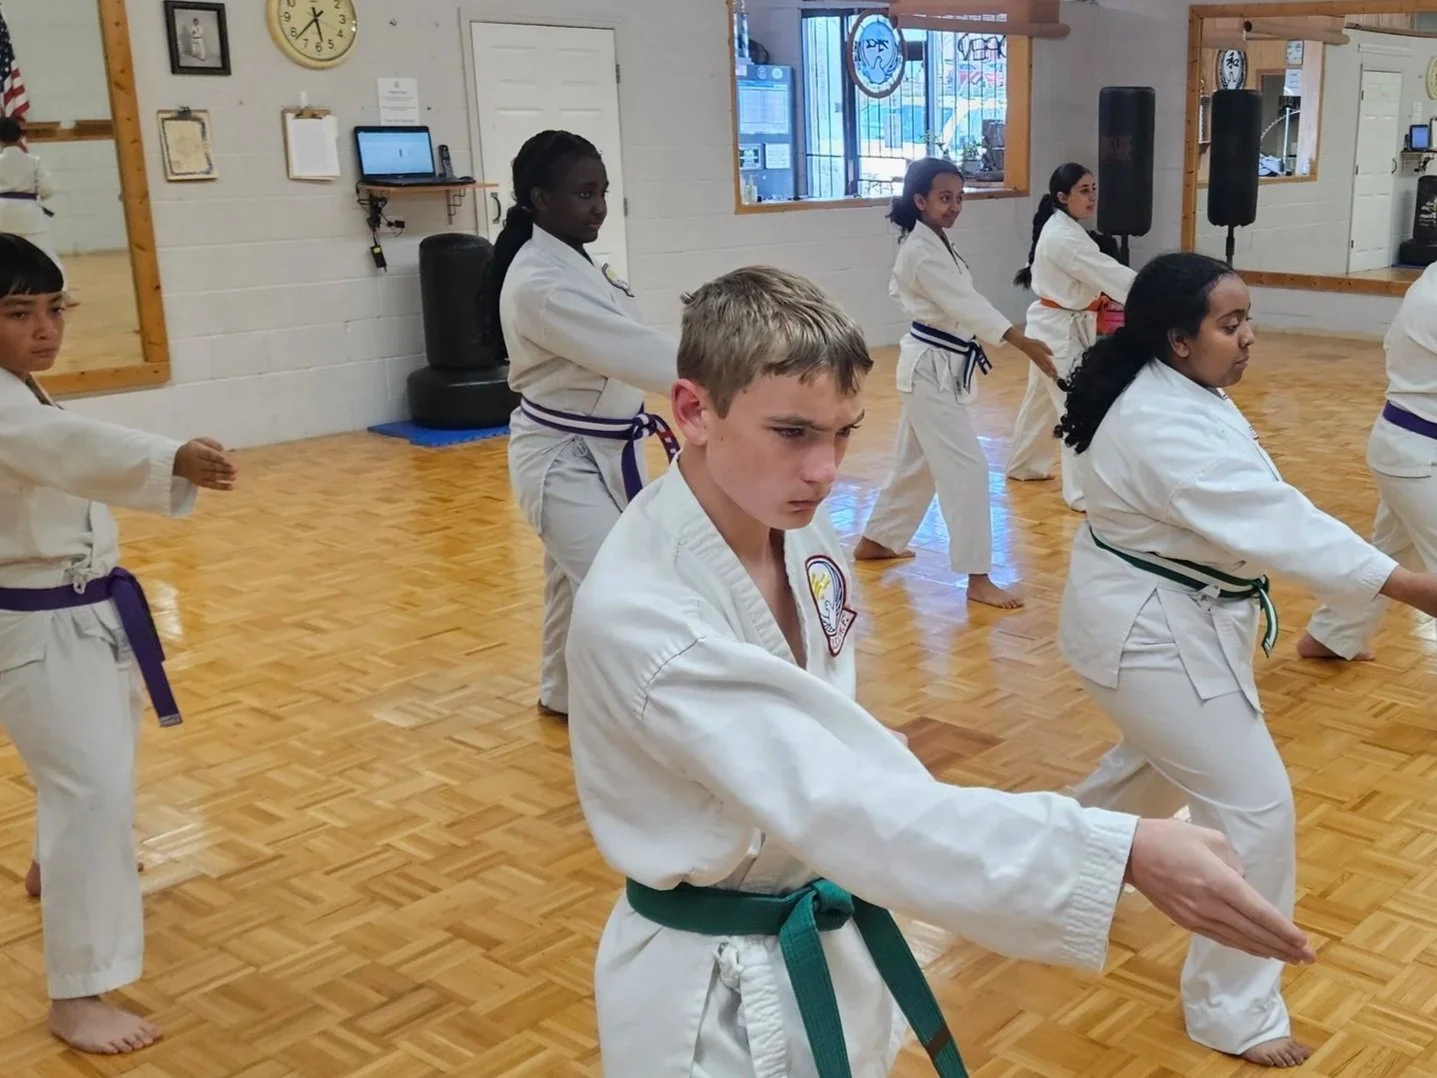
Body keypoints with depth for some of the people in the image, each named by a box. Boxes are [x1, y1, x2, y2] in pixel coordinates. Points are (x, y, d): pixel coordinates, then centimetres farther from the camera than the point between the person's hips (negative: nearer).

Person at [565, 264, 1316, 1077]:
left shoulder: (794, 524, -6)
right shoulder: (636, 615, -32)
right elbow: (841, 799, -39)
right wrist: (1126, 853, -44)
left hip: (825, 938, 7)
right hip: (716, 994, -7)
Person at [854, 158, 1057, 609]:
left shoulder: (933, 245, 10)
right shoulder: (922, 253, -21)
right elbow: (967, 304, -31)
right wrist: (1025, 344, -38)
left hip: (937, 365, 10)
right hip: (932, 367, -10)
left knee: (917, 461, 20)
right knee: (966, 467, -11)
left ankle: (876, 541, 35)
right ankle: (977, 578, -7)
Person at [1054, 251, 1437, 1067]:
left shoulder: (1174, 391, 3)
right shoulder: (1166, 428, -29)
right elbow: (1274, 523, -36)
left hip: (1168, 618, 11)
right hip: (1152, 633, -11)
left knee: (1167, 759, 31)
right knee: (1256, 807, -4)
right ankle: (1236, 1012, 11)